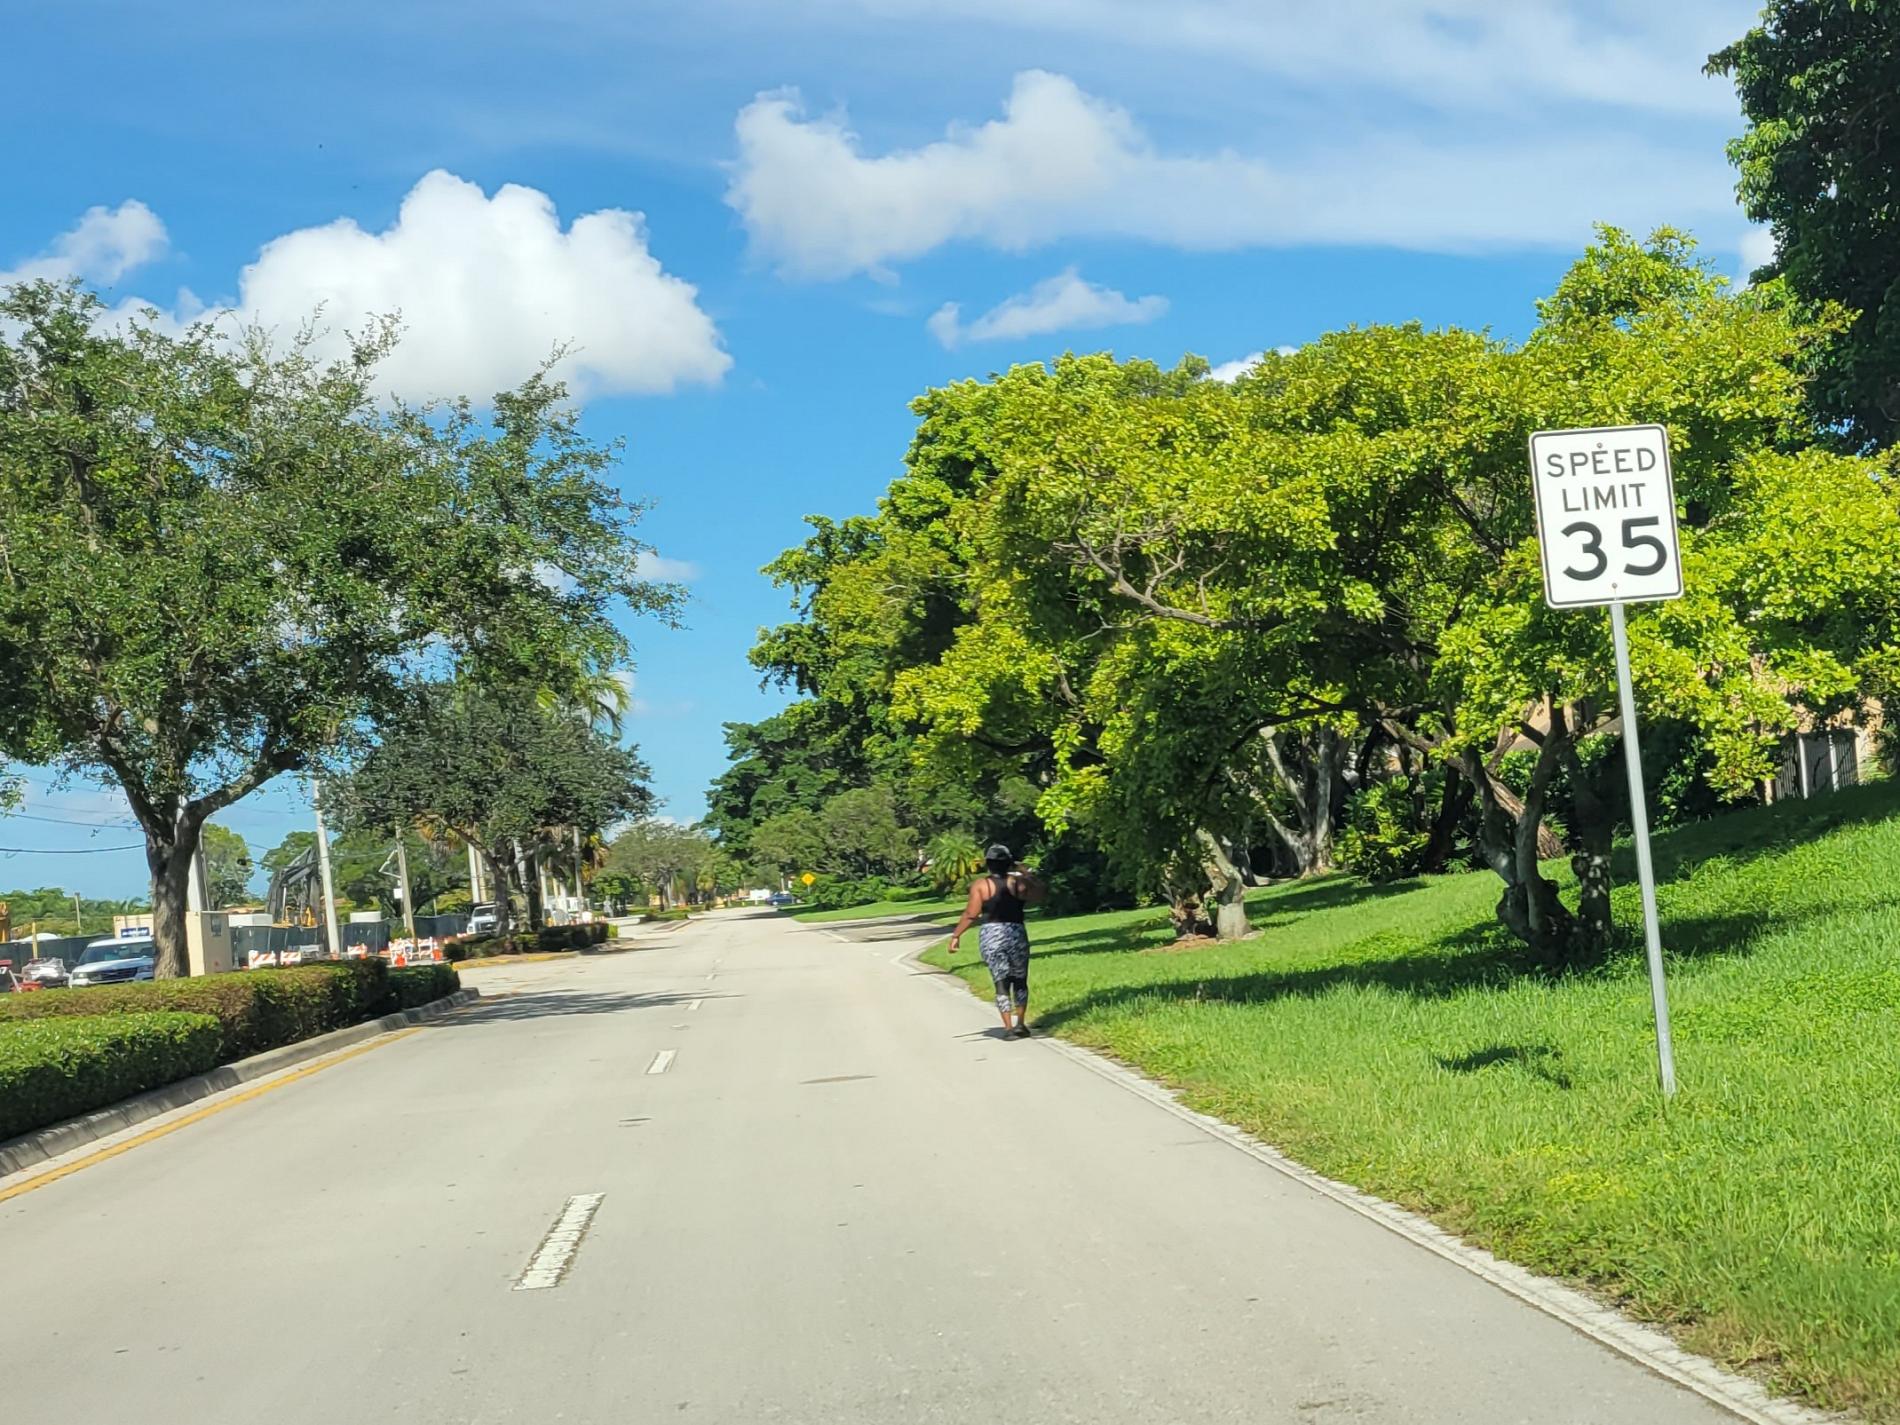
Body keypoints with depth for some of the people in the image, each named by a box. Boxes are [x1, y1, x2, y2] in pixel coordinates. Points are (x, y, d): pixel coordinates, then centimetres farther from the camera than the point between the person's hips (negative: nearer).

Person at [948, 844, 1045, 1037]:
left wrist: (956, 935, -1)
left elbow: (971, 914, -8)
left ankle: (1008, 1025, -5)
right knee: (1020, 982, 16)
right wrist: (1028, 873, 21)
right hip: (1016, 934, 1)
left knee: (1001, 983, 4)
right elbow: (1040, 895, 15)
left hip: (990, 936, -1)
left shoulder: (980, 885, -4)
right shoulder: (1019, 882, 0)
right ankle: (1020, 1022, 9)